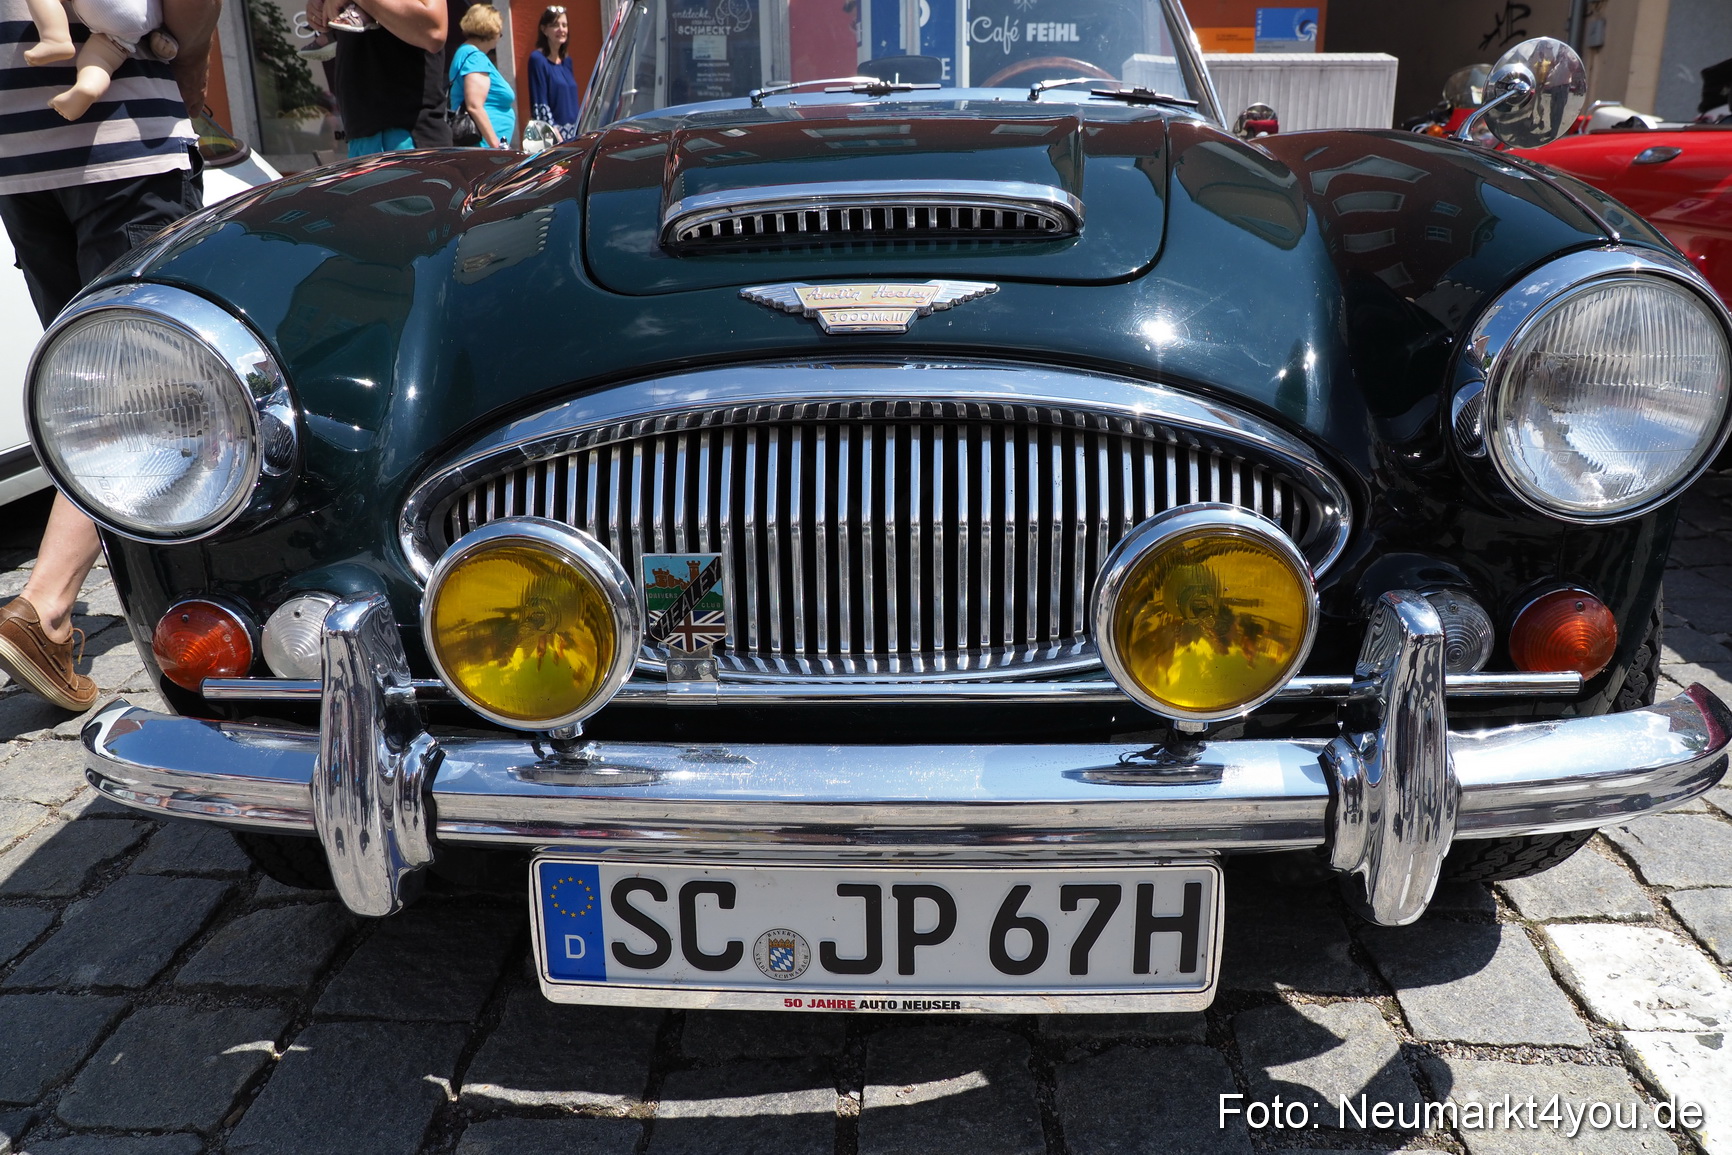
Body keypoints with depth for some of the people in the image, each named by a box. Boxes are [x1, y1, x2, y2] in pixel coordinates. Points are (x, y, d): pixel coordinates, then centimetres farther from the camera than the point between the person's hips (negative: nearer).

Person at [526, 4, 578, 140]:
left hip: (573, 134, 7)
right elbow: (540, 105, -11)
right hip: (551, 135, -7)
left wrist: (579, 131, 13)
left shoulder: (567, 60, 16)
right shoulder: (537, 59, -5)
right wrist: (556, 134, -18)